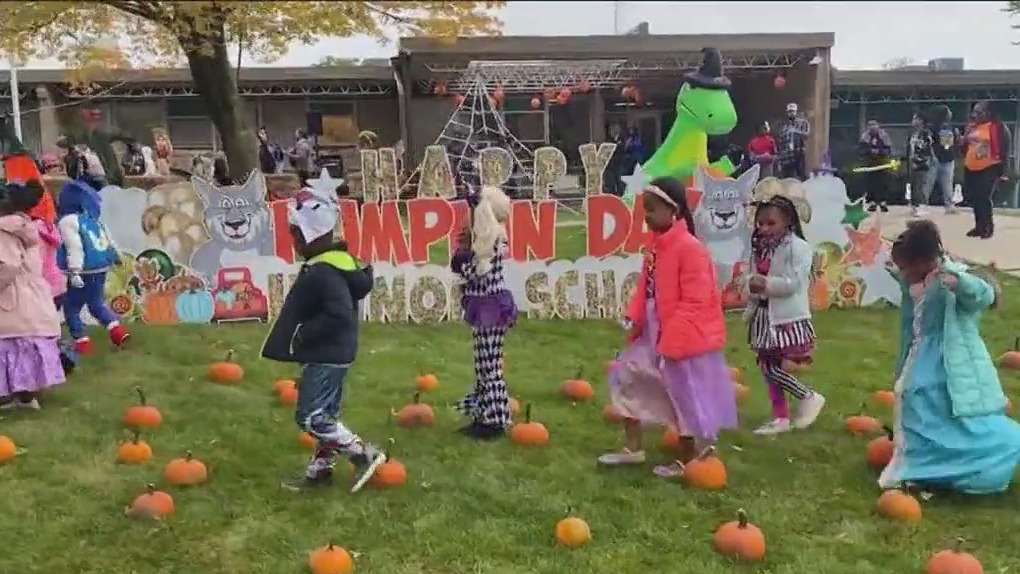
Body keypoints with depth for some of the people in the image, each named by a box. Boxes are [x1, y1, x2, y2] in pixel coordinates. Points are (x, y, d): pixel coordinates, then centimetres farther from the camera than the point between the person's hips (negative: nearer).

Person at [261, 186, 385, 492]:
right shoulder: (337, 262, 9)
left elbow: (338, 315, -32)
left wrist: (301, 336, -19)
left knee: (311, 417, -5)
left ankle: (365, 454, -1)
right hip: (331, 355, 10)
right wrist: (303, 335, 15)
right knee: (324, 414, 16)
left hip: (324, 357, -10)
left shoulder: (323, 272, -23)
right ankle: (319, 469, 25)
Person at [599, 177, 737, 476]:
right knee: (627, 375, 12)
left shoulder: (690, 248, -22)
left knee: (686, 395, 6)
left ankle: (688, 459, 25)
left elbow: (696, 302, -24)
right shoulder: (656, 245, 6)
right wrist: (634, 319, -1)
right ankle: (633, 448, 22)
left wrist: (670, 341, -23)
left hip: (686, 339, -9)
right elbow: (645, 289, 13)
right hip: (656, 334, 10)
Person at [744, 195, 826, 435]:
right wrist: (751, 286, -11)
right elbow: (752, 279, 11)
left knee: (780, 367, -10)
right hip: (764, 314, 8)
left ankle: (809, 398, 14)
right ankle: (781, 418, 20)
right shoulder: (760, 247, 11)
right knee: (766, 366, 10)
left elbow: (793, 284, -20)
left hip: (788, 317, -8)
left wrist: (766, 283, -23)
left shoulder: (798, 247, -11)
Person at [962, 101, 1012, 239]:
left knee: (984, 198, -12)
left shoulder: (995, 127, -9)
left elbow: (1000, 149, -11)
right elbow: (965, 147, 21)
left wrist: (1001, 171, -12)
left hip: (988, 169, -7)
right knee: (974, 198, 11)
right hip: (971, 168, 7)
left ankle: (989, 227, 1)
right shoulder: (972, 128, 12)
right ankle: (979, 226, 23)